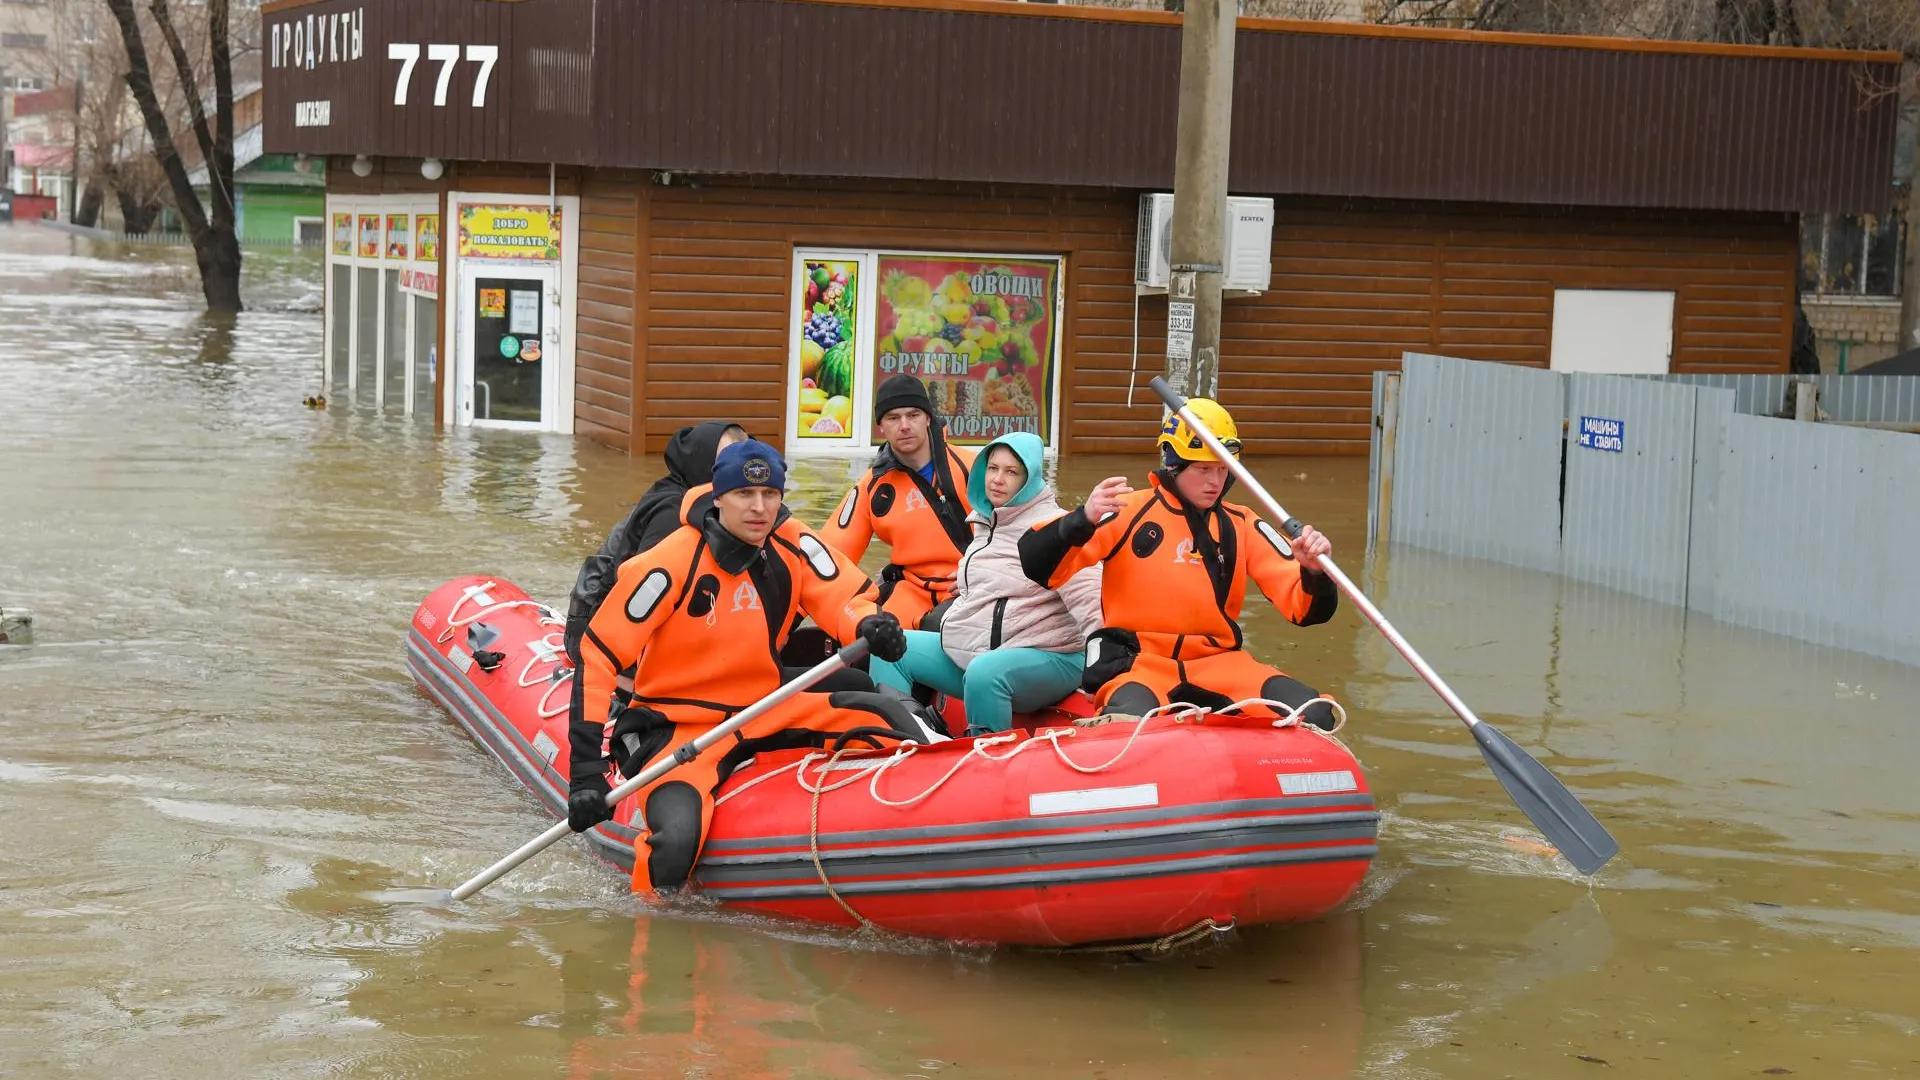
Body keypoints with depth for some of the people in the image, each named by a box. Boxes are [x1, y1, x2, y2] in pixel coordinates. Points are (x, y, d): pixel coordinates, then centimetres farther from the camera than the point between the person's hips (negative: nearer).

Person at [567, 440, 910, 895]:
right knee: (678, 837, -32)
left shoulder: (793, 545, -2)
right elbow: (597, 655, -17)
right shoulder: (671, 565, -17)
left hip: (764, 713, 5)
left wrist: (870, 625, -30)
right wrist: (586, 767, -23)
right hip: (677, 727, -5)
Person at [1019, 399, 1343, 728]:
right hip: (1138, 663, -4)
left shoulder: (1241, 526, 12)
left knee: (1313, 714, -20)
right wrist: (1084, 519, -27)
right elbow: (1036, 565, -9)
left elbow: (1306, 610, 7)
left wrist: (1314, 571, -16)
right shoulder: (1130, 511, 0)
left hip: (1219, 664, 4)